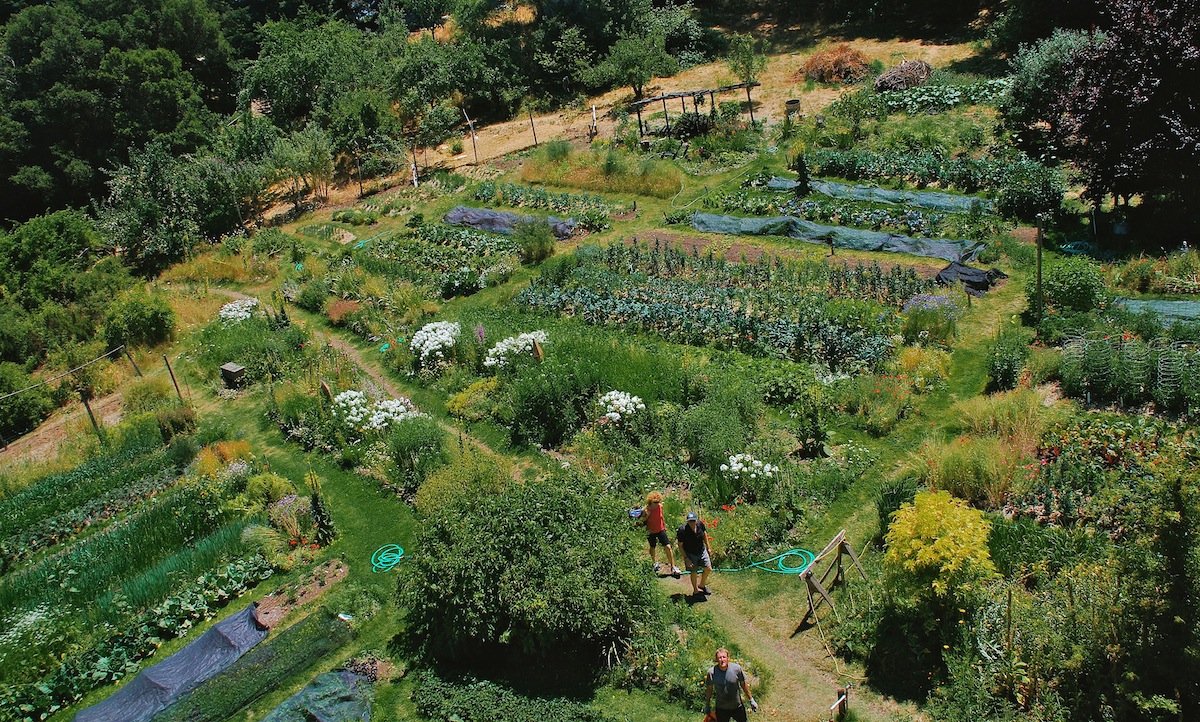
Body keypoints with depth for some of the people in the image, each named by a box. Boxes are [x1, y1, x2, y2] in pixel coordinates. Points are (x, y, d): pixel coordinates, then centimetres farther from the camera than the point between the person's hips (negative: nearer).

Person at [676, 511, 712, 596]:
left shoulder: (700, 524, -17)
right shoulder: (683, 530, -29)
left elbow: (704, 534, 6)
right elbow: (680, 546, -17)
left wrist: (707, 547, 13)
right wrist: (686, 558, -18)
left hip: (702, 550, 4)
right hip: (690, 554, -4)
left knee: (708, 568, 5)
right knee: (694, 572, 9)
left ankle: (702, 585, 33)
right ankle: (695, 590, 34)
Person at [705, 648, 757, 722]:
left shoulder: (736, 668, -16)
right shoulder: (711, 672, -17)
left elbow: (743, 684, 0)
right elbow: (709, 689, -1)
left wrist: (751, 700, 9)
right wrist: (707, 705, 10)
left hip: (738, 707, 1)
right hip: (721, 709, -1)